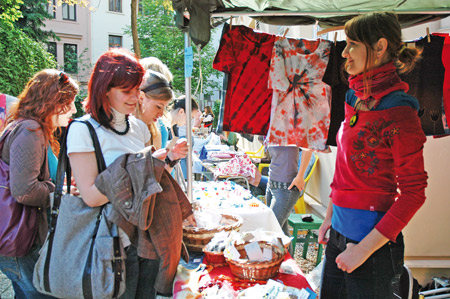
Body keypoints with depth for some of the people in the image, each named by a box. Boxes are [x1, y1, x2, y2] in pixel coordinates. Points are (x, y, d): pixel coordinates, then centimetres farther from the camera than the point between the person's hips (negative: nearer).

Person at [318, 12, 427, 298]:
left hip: (371, 238, -7)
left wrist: (364, 248, -17)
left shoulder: (398, 113, -17)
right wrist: (330, 217, 14)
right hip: (341, 230, 7)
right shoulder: (355, 99, 5)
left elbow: (413, 193, -16)